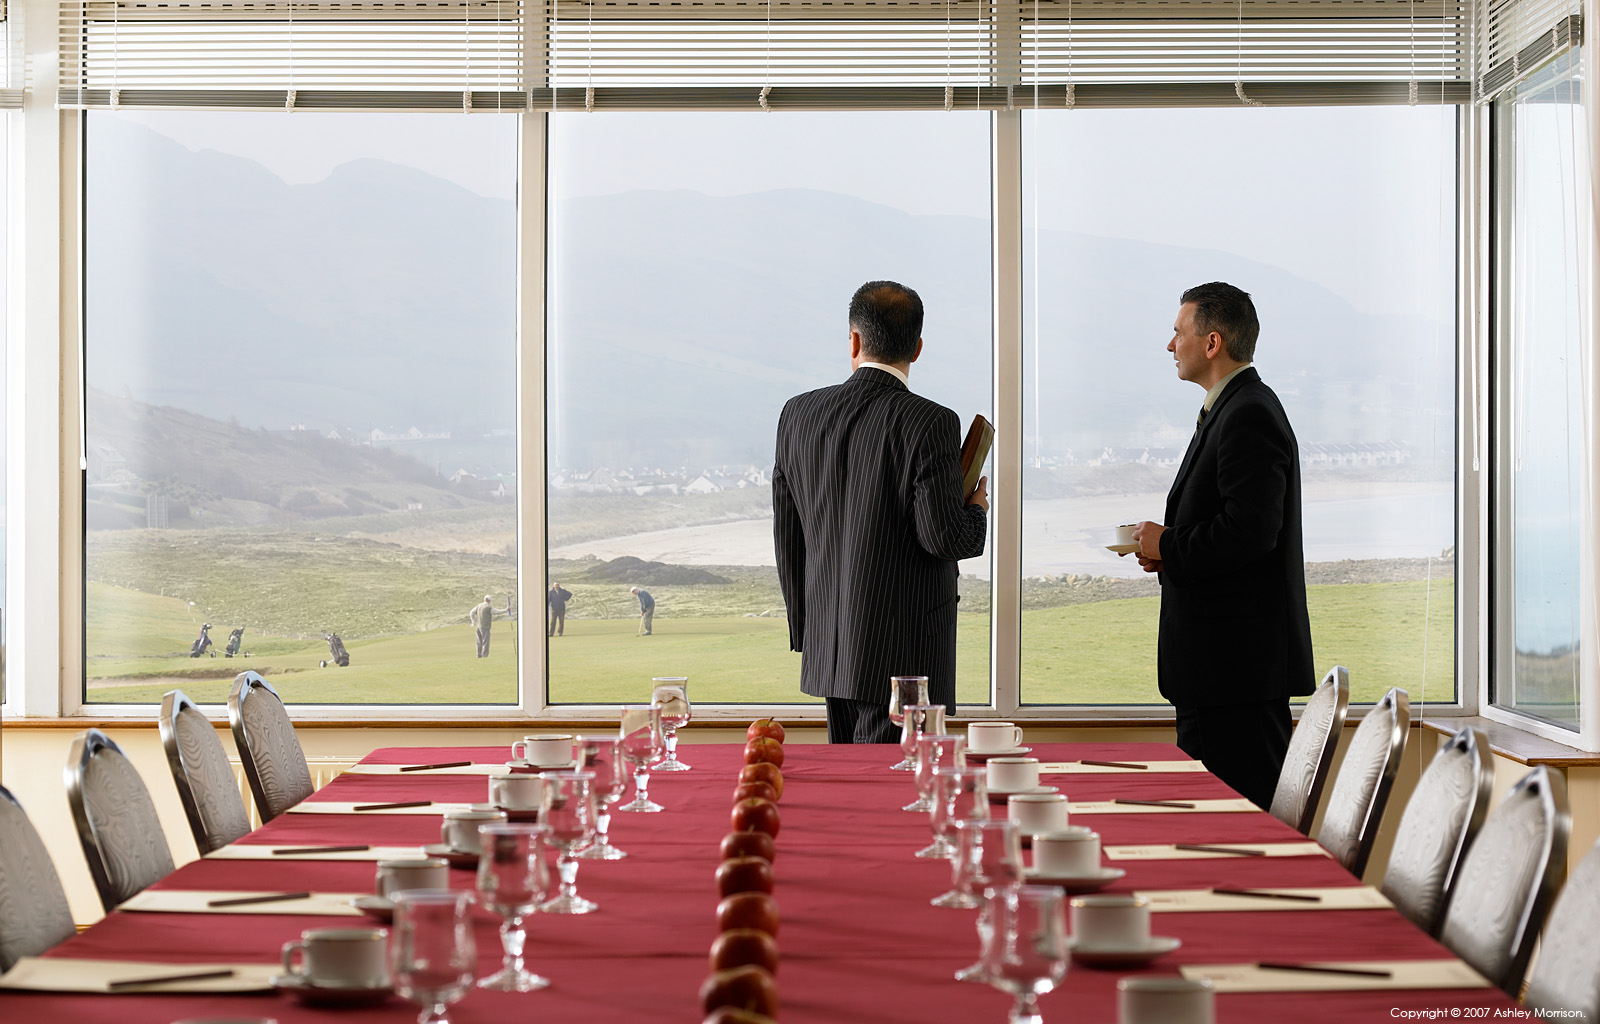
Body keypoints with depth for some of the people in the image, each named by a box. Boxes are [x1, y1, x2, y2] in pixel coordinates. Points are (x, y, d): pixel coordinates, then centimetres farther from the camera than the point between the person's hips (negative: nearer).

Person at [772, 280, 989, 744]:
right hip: (904, 651, -6)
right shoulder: (929, 423, -13)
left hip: (828, 645, 6)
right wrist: (975, 513, 6)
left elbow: (787, 536, 9)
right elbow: (942, 536, -17)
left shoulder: (799, 414, 4)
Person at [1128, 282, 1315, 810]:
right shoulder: (1232, 409, 19)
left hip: (1238, 661, -11)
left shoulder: (1248, 416, -15)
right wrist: (1170, 547, 9)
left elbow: (1250, 530, -25)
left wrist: (1169, 547, -12)